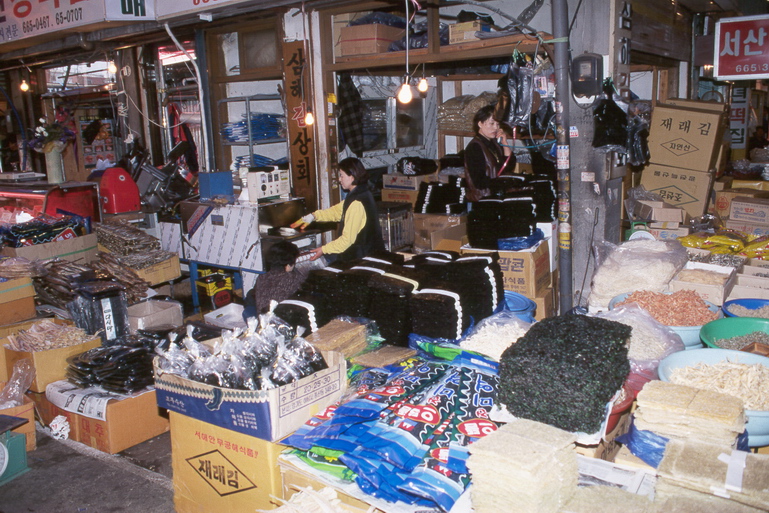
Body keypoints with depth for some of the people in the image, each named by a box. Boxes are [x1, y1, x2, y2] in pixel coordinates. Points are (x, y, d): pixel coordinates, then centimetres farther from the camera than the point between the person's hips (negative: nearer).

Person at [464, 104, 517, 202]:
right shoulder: (474, 147, -12)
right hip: (483, 198, -8)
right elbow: (479, 182, -18)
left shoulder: (494, 143, 13)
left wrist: (505, 143, 1)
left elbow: (510, 167, 9)